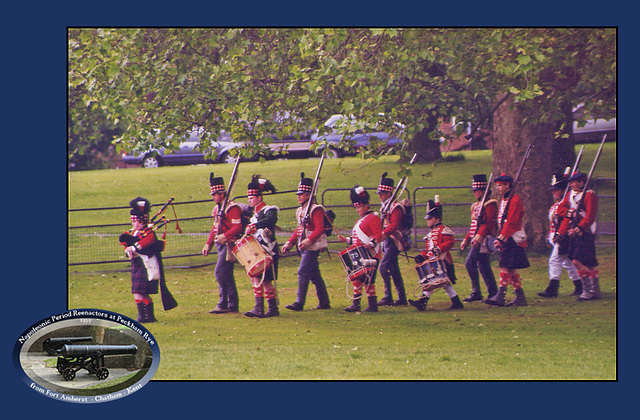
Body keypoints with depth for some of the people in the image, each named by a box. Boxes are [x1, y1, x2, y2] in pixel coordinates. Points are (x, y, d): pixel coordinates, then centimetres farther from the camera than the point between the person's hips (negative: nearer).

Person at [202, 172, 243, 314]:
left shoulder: (232, 208, -13)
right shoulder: (217, 209, 16)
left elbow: (238, 228, -21)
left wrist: (224, 236, -33)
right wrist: (208, 244, 18)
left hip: (228, 244, -10)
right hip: (221, 245, 10)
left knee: (220, 272, -14)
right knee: (227, 275, 11)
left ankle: (223, 304, -11)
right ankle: (232, 305, 15)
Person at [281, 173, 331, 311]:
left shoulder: (316, 209, -12)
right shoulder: (300, 211, 16)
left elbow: (319, 229, -20)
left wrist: (308, 240, -31)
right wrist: (289, 243, 13)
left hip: (313, 247, -9)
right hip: (305, 247, 9)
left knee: (303, 272, -13)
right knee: (315, 275, 12)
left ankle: (299, 303, -14)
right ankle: (324, 302, 17)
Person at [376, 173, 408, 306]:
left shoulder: (395, 207, -14)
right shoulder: (385, 206, 16)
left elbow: (394, 226, -25)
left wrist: (382, 234, -35)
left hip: (393, 242, -10)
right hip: (387, 242, 10)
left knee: (383, 268, -14)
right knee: (394, 270, 10)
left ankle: (388, 297, -13)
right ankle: (402, 298, 14)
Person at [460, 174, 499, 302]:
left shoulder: (489, 205, -9)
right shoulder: (476, 206, 20)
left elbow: (488, 224, -19)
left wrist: (479, 237, -29)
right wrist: (466, 240, 20)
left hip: (484, 240, -10)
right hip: (477, 241, 10)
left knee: (470, 263, -16)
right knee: (483, 266, 9)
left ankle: (476, 292, -14)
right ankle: (493, 293, 12)